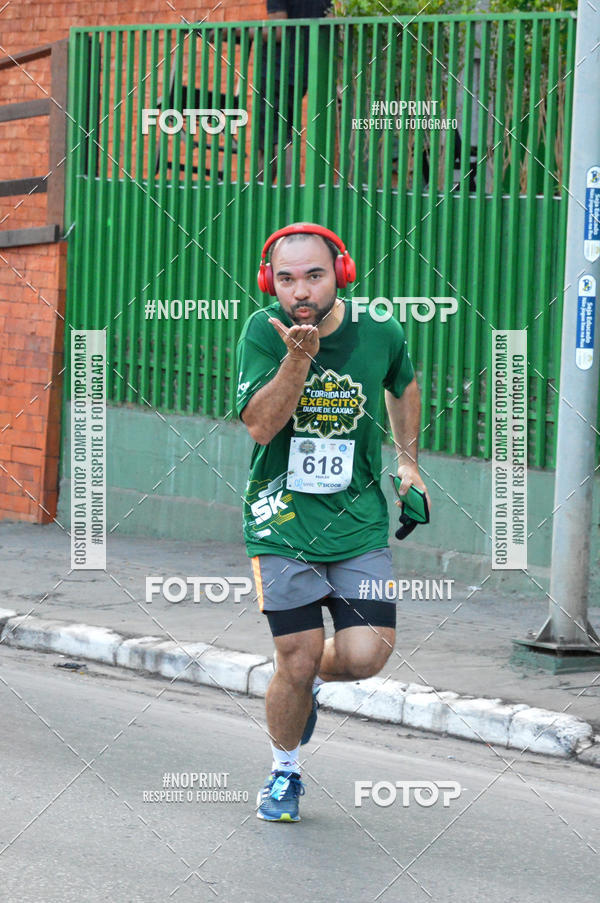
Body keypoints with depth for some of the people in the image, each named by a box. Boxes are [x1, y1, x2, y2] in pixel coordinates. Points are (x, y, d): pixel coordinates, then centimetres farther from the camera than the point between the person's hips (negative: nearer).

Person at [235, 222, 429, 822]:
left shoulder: (378, 332, -4)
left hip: (358, 521, 2)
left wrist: (407, 460, 16)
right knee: (297, 663, -3)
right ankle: (284, 773, 24)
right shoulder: (263, 331, -10)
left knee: (365, 656, -10)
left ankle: (310, 680, 26)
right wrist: (298, 358, -30)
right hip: (282, 521, -2)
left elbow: (403, 386, 19)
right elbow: (259, 426, -19)